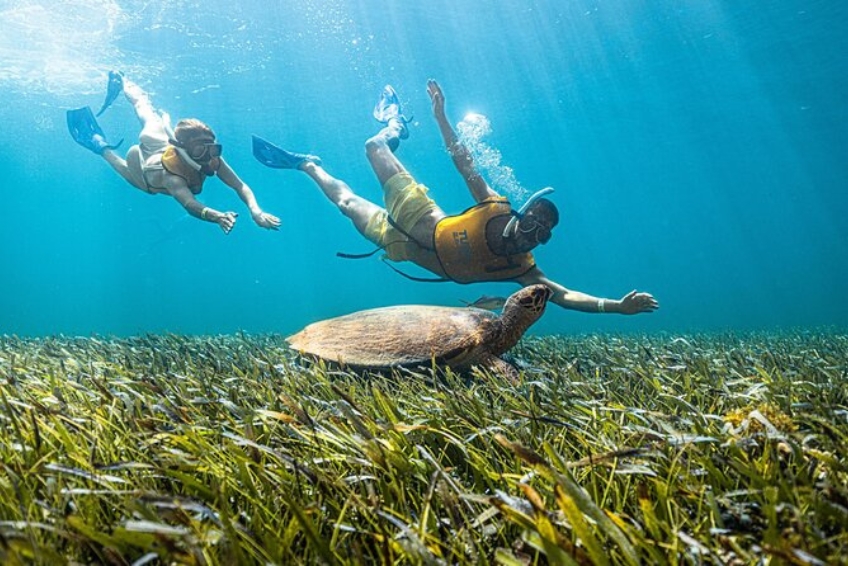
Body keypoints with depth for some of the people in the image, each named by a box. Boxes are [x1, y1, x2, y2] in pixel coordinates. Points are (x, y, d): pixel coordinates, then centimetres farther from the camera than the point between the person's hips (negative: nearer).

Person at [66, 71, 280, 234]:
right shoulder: (172, 177, -52)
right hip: (143, 159, -4)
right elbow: (190, 204, -71)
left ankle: (122, 83, 52)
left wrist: (256, 211, -67)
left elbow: (240, 186, -48)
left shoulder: (213, 158, -42)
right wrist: (217, 216, -91)